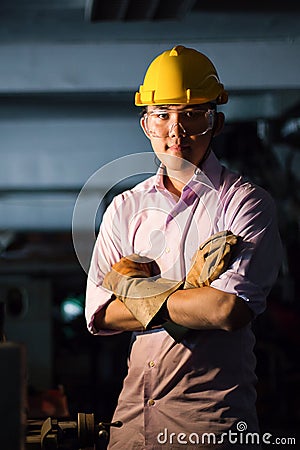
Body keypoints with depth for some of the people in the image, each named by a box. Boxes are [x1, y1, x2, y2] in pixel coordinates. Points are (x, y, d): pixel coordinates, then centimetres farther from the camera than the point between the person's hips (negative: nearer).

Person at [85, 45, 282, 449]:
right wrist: (191, 290, -12)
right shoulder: (125, 208, 9)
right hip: (134, 404, 4)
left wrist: (134, 289, -7)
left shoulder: (245, 203, -6)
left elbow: (230, 310, -19)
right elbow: (100, 315, 0)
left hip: (212, 414, -4)